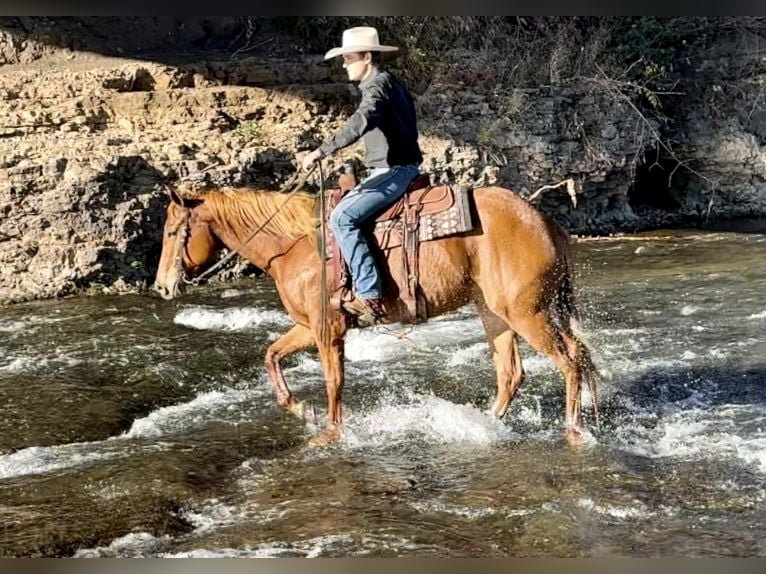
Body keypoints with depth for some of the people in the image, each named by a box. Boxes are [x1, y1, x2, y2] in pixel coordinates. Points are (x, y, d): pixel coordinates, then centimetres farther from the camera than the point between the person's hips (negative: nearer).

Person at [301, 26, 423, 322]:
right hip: (401, 168, 11)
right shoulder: (392, 84, 18)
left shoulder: (378, 85, -13)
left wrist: (322, 151, -37)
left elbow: (361, 122, -32)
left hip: (393, 172, -11)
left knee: (342, 217, -21)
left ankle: (370, 296, -27)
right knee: (347, 208, 22)